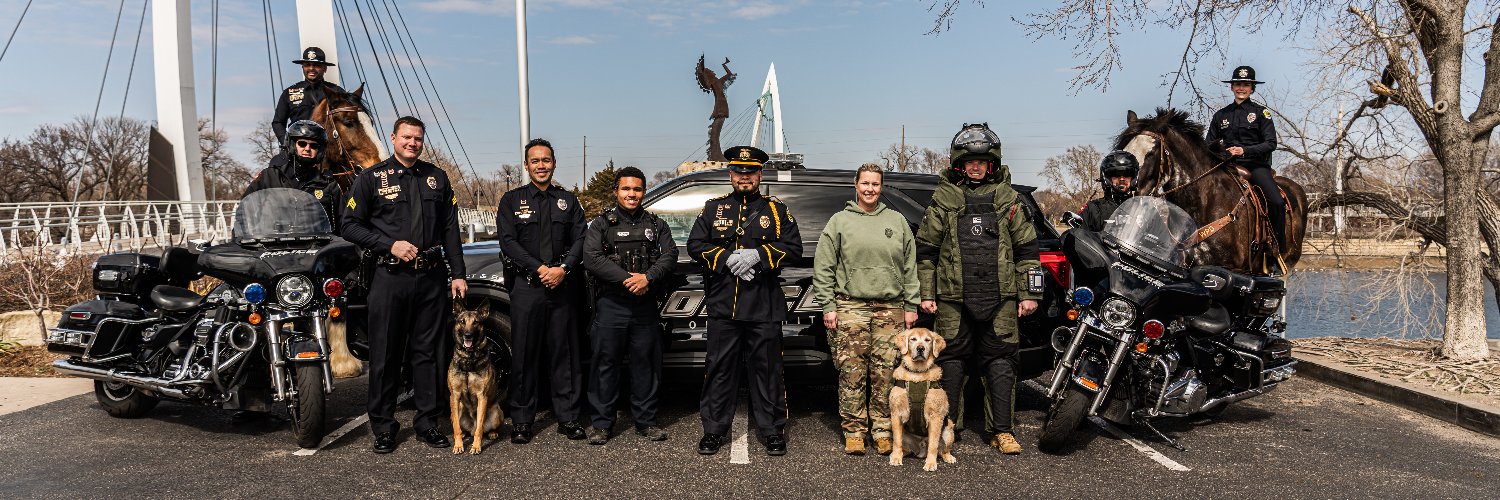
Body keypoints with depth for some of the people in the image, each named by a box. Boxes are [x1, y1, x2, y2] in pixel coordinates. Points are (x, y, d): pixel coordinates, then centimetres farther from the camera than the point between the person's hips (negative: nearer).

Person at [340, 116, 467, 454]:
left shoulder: (437, 177, 12)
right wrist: (390, 244, -12)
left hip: (433, 277, 3)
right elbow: (350, 225, 0)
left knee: (429, 353, 7)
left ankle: (427, 422, 17)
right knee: (386, 354, 3)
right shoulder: (372, 178, 3)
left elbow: (450, 229, 12)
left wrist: (457, 273, 6)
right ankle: (383, 426, 14)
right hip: (391, 277, -3)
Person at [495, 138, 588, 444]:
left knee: (565, 352, 4)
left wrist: (563, 269, -11)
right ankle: (522, 421, 10)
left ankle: (568, 417, 11)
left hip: (563, 286, 2)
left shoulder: (568, 201, 14)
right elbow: (508, 241, -3)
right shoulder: (512, 200, 8)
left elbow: (580, 240, 6)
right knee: (524, 354, 1)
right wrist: (540, 269, -13)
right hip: (527, 287, -1)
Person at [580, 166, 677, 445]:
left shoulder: (656, 226, 13)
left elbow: (669, 256, 0)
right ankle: (602, 424, 12)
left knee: (646, 363, 7)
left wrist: (648, 278, -18)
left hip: (646, 307, 2)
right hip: (611, 305, -2)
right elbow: (591, 258, -8)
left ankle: (646, 421, 19)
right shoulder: (601, 224, 6)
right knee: (606, 363, 3)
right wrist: (627, 278, -17)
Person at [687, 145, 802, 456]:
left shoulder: (776, 210, 9)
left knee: (767, 370, 4)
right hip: (722, 306, 1)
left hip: (765, 308, -1)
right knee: (720, 369, 6)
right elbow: (695, 245, 5)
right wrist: (728, 258, -10)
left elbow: (794, 248, 1)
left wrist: (758, 255, -13)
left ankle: (773, 431, 15)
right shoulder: (714, 208, 12)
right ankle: (714, 430, 17)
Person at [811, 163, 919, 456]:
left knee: (886, 374, 1)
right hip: (850, 307, -1)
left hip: (890, 309, 2)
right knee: (852, 374, -2)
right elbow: (823, 269, 4)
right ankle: (854, 431, 7)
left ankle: (883, 430, 11)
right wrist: (828, 306, -3)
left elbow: (910, 268, 14)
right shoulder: (839, 222, 7)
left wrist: (910, 306, 9)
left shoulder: (897, 221, 14)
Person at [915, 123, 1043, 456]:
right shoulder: (943, 200, 8)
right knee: (951, 360, 4)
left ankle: (1002, 431, 9)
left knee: (1000, 362, 1)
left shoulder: (1008, 199, 10)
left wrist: (1029, 293, 5)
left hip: (1000, 297, 1)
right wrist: (926, 293, 2)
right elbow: (925, 250, 8)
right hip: (953, 298, 0)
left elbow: (1027, 249, 11)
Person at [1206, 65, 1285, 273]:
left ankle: (1277, 256, -17)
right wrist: (1217, 147, -5)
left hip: (1256, 164, -3)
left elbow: (1270, 144, -2)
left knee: (1277, 202, -26)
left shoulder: (1261, 112, 7)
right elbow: (1209, 145, 19)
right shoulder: (1221, 115, 16)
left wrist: (1244, 150, -17)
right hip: (1228, 165, 3)